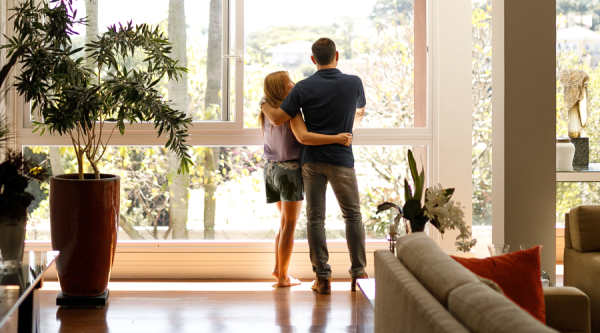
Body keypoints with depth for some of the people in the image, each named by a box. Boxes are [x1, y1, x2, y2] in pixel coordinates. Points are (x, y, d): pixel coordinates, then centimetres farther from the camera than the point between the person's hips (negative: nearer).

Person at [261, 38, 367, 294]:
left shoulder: (304, 88, -6)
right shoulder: (354, 83, -1)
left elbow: (277, 118, -6)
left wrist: (264, 105, 15)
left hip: (311, 160, 0)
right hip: (342, 160, 0)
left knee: (315, 218, 4)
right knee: (352, 216, 11)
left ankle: (322, 277, 2)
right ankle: (358, 273, 10)